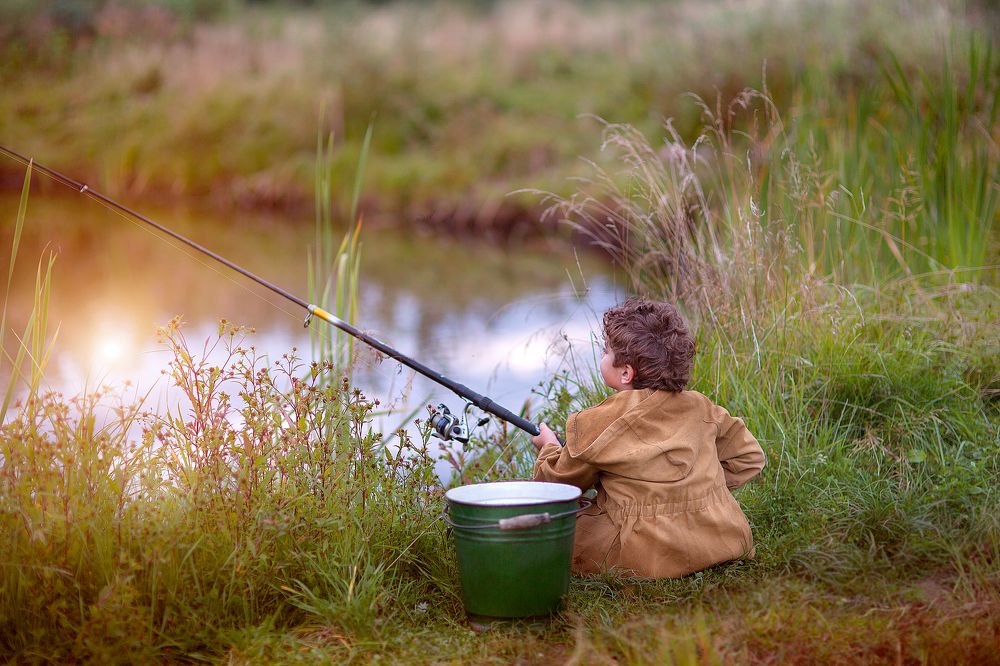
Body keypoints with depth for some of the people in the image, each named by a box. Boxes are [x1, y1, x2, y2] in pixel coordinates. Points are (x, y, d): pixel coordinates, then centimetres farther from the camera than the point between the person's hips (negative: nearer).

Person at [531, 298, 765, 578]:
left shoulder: (598, 424, -9)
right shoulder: (700, 408, 3)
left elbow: (561, 479, 8)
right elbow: (749, 457, 14)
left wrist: (549, 447, 30)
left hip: (651, 558, -6)